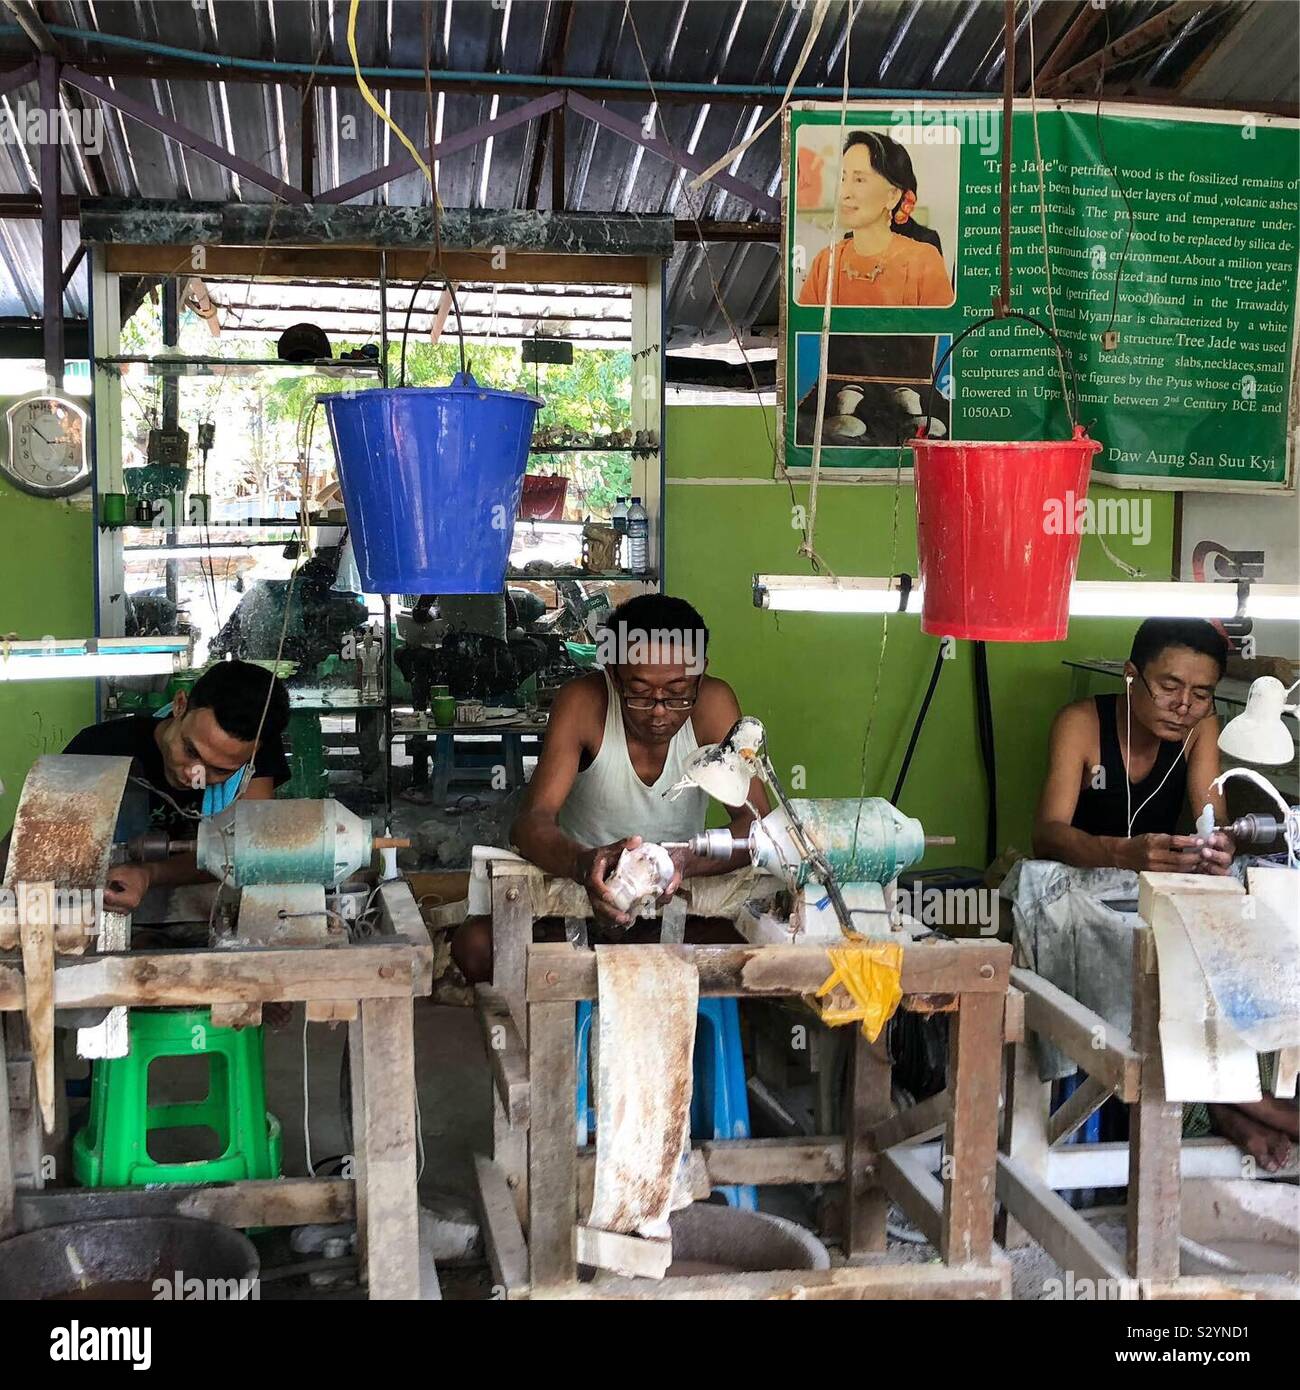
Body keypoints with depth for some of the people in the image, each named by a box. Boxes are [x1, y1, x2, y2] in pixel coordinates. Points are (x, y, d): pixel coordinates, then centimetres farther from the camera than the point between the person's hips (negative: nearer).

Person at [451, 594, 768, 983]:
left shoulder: (713, 703, -16)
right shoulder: (583, 702, -20)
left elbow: (755, 821, -21)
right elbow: (531, 823, -26)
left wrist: (686, 862, -43)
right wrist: (584, 864, -50)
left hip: (676, 896, 1)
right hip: (580, 886, -1)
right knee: (474, 947, -26)